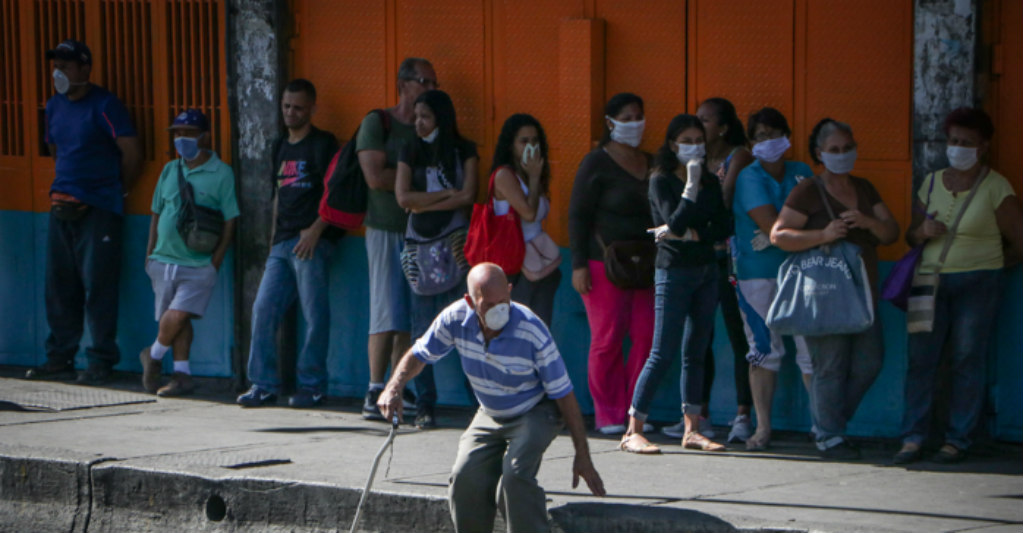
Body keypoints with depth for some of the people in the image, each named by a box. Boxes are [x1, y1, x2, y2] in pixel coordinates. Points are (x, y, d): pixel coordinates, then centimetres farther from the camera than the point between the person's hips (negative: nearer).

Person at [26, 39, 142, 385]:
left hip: (98, 210, -7)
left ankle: (102, 361, -3)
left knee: (98, 285, -7)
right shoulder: (55, 107, 13)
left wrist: (117, 191, 2)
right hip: (63, 207, 7)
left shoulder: (104, 106, -8)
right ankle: (59, 358, 14)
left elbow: (132, 153, -8)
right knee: (59, 286, 7)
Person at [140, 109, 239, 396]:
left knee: (177, 315, -15)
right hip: (164, 260, 5)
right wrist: (150, 253, 13)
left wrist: (216, 260, -8)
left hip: (198, 264, -5)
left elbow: (230, 221, -4)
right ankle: (182, 375, 14)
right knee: (174, 319, 5)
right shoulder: (170, 170, 12)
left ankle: (154, 355, 9)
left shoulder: (221, 173, -3)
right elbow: (157, 213, 19)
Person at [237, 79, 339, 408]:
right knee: (264, 309, 1)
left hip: (312, 241, -7)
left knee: (314, 314, -5)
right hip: (283, 243, 7)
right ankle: (264, 385, 4)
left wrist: (315, 230, -18)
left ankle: (311, 385, 2)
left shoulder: (322, 144, -1)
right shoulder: (281, 147, 22)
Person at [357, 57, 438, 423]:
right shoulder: (377, 123, -1)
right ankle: (375, 392, -8)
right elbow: (375, 177, -12)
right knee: (387, 312, -10)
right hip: (388, 228, -5)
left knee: (410, 315, 3)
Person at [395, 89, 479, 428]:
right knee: (422, 327, -4)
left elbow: (467, 196, -4)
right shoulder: (411, 153, 13)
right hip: (419, 243, 2)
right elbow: (403, 197, 0)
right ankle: (425, 405, -1)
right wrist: (447, 193, -4)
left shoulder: (464, 151, 7)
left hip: (453, 240, -2)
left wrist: (424, 204, -3)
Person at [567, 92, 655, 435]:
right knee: (607, 339, -3)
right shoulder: (597, 164, -1)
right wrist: (579, 264, -10)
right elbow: (578, 216, -3)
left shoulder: (651, 164, 15)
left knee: (646, 335, -4)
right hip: (605, 263, -4)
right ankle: (608, 415, 5)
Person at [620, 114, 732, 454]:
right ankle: (633, 431, -5)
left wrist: (692, 234, -12)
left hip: (706, 270, 6)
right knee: (663, 354, -8)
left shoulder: (711, 182, 11)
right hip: (674, 270, -6)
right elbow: (676, 222, -18)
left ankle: (692, 429, 11)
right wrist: (692, 184, -18)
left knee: (696, 353, 7)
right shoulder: (661, 180, -5)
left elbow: (725, 226, 2)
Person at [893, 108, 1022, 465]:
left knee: (967, 360, -4)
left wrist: (988, 266, 10)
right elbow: (911, 237, 18)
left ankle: (958, 440, 1)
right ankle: (913, 438, -3)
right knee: (920, 357, -6)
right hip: (932, 280, 3)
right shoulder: (932, 183, 13)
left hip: (977, 284, -3)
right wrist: (923, 231, -4)